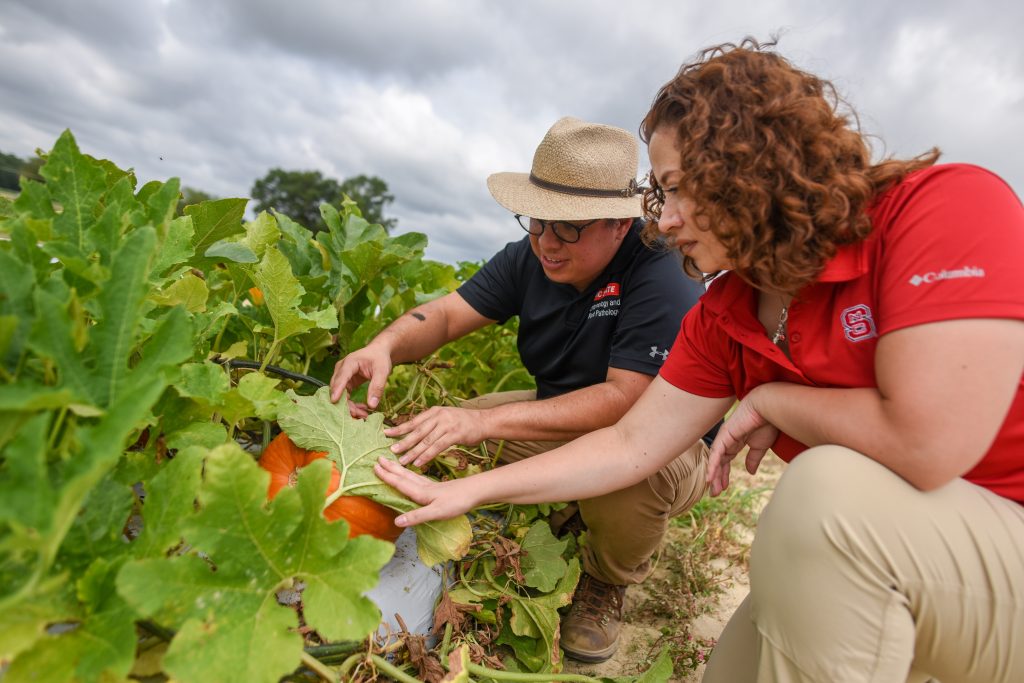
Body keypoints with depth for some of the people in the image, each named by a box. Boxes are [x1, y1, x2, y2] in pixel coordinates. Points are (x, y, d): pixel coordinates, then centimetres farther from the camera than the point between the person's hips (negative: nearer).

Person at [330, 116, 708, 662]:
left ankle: (607, 582, -1)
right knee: (454, 433, -9)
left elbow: (625, 399, -36)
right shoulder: (531, 258, -8)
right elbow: (447, 314, -10)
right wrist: (386, 345, -34)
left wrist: (487, 420, -43)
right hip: (567, 421, 5)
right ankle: (575, 511, 12)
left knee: (632, 471, -39)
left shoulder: (663, 278, -28)